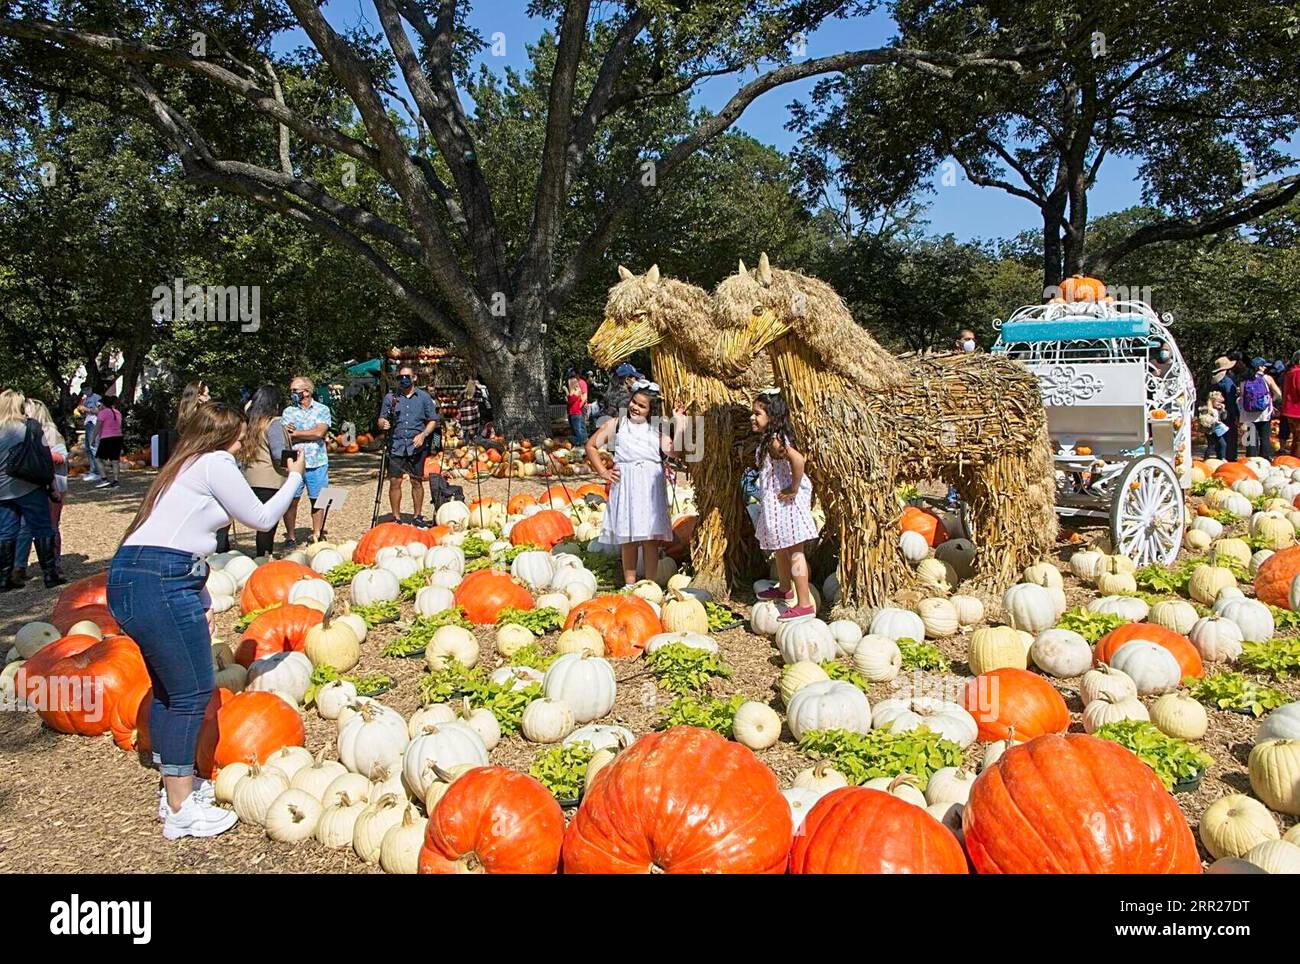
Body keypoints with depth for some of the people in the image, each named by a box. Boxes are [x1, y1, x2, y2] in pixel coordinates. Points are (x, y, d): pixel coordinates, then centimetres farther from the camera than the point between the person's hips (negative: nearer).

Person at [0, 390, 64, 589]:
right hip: (30, 489, -3)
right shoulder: (31, 426, -6)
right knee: (42, 530, 4)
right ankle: (50, 575, 5)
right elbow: (44, 456, -5)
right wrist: (50, 480, 3)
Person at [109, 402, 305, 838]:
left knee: (169, 688, 19)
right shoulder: (215, 464, -2)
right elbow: (262, 518, 3)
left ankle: (176, 788, 31)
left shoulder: (184, 467, 25)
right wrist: (295, 477, 17)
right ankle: (180, 811, 4)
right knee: (193, 692, -3)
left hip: (131, 577, 10)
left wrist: (202, 603, 25)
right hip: (158, 584, -10)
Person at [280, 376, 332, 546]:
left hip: (317, 463, -1)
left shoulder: (322, 410, 4)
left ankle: (316, 536, 15)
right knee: (291, 500, -2)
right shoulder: (288, 412, 9)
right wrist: (309, 435, -13)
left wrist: (295, 433, -6)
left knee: (318, 500, 5)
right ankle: (290, 537, 7)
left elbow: (320, 432, -11)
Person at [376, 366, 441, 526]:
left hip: (417, 447, 0)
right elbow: (381, 419, 8)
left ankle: (417, 516, 18)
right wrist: (383, 423, -16)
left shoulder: (423, 397, 5)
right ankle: (396, 518, 7)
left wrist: (423, 434, -10)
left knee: (417, 482, 6)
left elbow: (433, 421, 6)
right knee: (395, 482, -1)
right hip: (396, 446, 0)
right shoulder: (390, 397, 6)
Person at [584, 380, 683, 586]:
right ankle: (629, 584, 14)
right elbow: (591, 446, 13)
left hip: (650, 487, 0)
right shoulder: (616, 424, 8)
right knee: (627, 538, 5)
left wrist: (680, 425, -7)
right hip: (625, 486, 0)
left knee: (650, 538, 0)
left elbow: (672, 451, -4)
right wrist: (602, 472, 5)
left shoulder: (657, 428, 11)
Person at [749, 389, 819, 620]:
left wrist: (794, 489, -27)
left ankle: (805, 604, -7)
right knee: (780, 548, 25)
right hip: (774, 501, 11)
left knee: (794, 551, -9)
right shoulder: (769, 439, 10)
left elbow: (798, 459, -37)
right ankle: (784, 589, 42)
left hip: (785, 502, -11)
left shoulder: (773, 440, -20)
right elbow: (800, 458, 21)